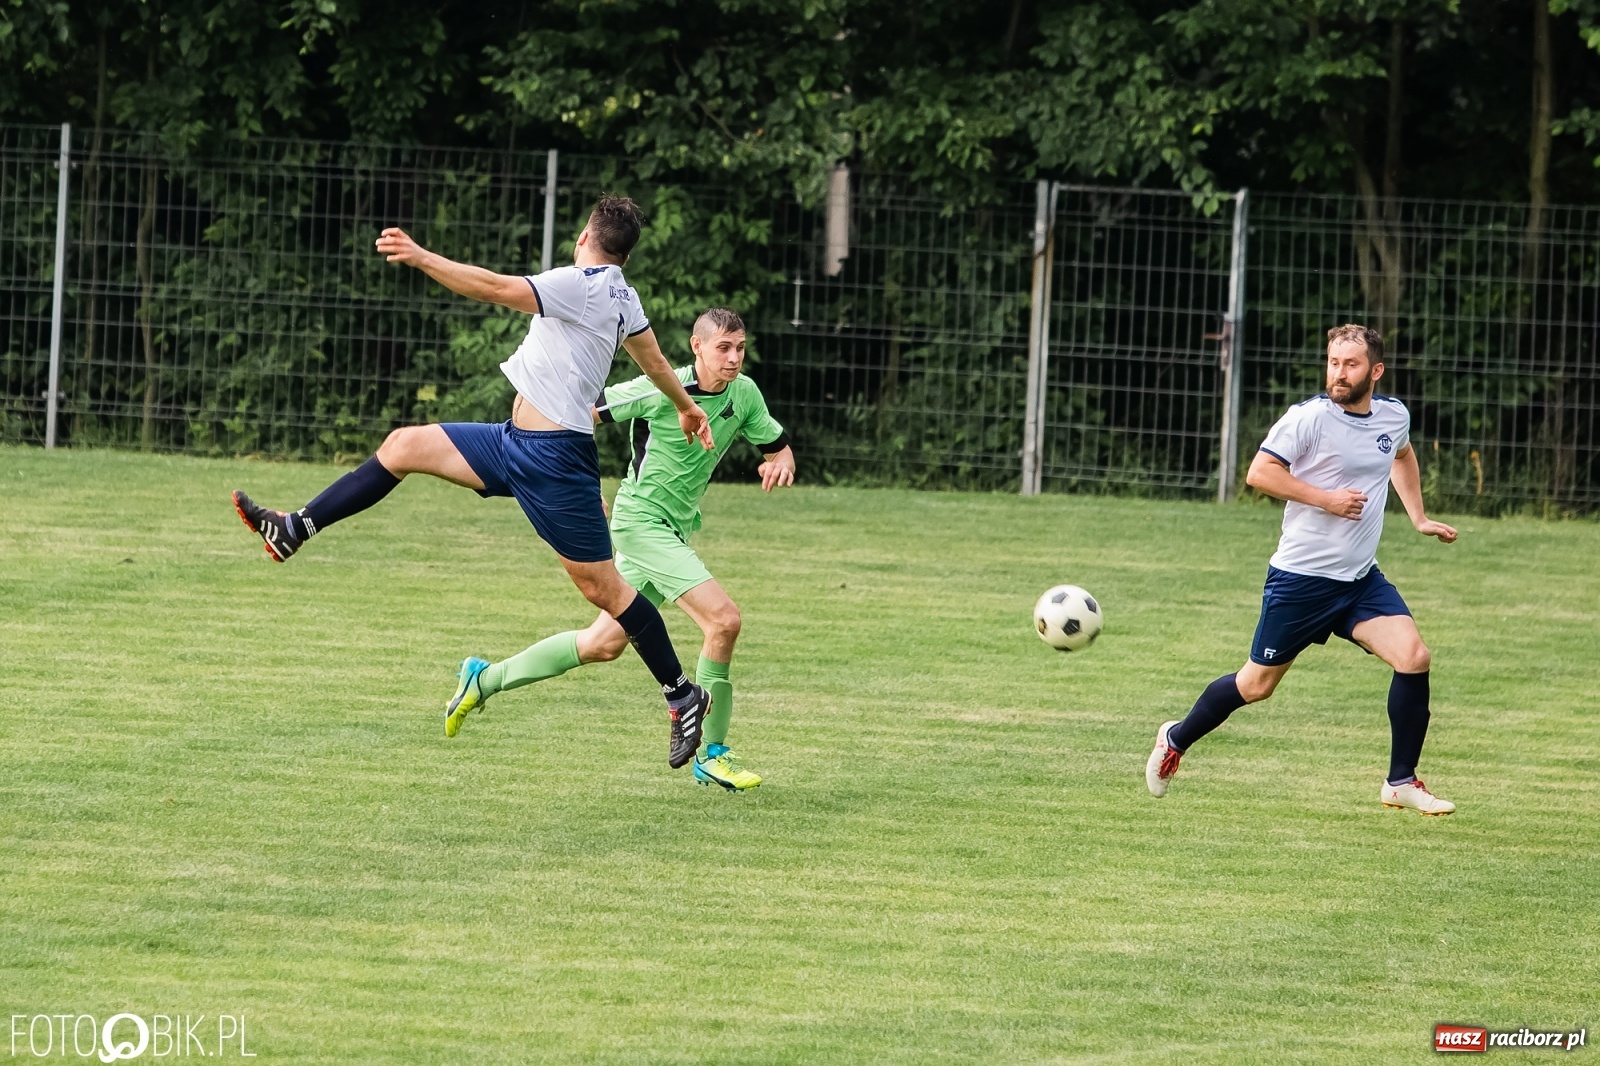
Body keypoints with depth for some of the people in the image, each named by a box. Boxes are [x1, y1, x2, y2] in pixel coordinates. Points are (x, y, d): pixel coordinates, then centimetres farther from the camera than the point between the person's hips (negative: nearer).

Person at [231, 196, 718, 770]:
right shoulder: (623, 298, 10)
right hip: (517, 443, 10)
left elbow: (495, 288, -27)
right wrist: (686, 407, 46)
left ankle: (683, 695, 5)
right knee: (404, 445, 8)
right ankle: (295, 530, 9)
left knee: (601, 586, -4)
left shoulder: (580, 284, -16)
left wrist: (420, 257, -27)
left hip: (552, 459, -10)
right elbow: (654, 360, 27)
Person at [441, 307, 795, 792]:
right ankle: (712, 755, -11)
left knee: (603, 645, 14)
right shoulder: (662, 390, -17)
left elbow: (778, 445, 13)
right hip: (640, 519, -8)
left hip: (674, 531, 8)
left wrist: (780, 462, -11)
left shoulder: (744, 394, 2)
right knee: (724, 618, -20)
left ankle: (485, 678, 30)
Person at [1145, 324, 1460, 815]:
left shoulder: (1393, 415, 5)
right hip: (1301, 578, -5)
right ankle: (1176, 739, 33)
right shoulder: (1310, 418, -15)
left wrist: (1419, 518, 23)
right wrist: (1326, 499, -22)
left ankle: (1401, 783, -2)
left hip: (1361, 580, 5)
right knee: (1257, 684, 7)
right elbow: (1259, 473, -18)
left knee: (1414, 657, -14)